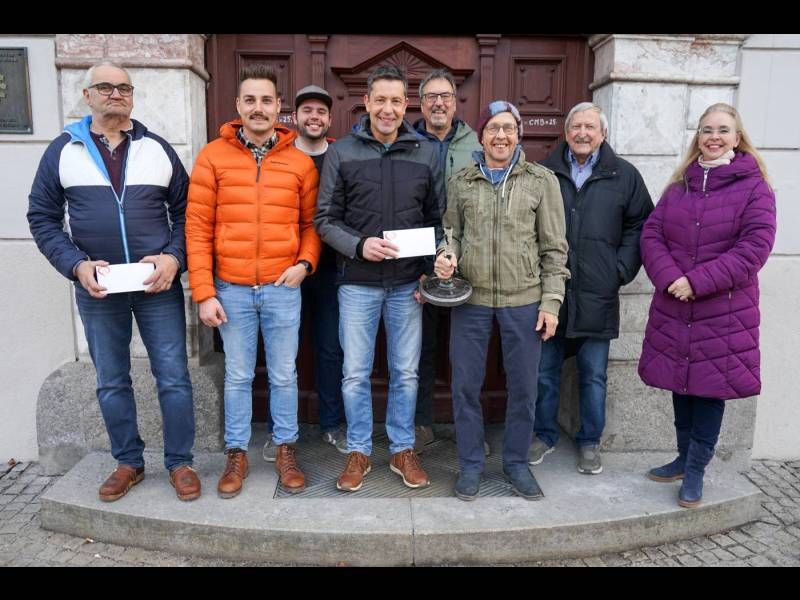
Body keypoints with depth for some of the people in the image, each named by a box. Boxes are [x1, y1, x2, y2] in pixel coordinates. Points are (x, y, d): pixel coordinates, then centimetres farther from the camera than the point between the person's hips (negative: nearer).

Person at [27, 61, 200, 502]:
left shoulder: (157, 148, 5)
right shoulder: (63, 150, 4)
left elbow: (185, 211, 5)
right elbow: (42, 218, 3)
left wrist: (174, 257, -12)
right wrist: (76, 265, -12)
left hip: (159, 285, 0)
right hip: (96, 289, 1)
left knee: (173, 378, 2)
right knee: (111, 383, 11)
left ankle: (180, 462, 17)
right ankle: (128, 462, 28)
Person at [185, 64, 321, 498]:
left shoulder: (300, 162, 2)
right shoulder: (213, 157, -1)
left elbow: (311, 222, 10)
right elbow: (197, 228, -3)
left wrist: (305, 262, -9)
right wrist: (204, 292, -8)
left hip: (283, 288, 1)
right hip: (231, 289, 0)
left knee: (284, 375, 11)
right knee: (237, 376, 12)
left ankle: (286, 449, 27)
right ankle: (236, 453, 27)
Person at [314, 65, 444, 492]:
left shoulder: (426, 154, 5)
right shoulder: (341, 152, -1)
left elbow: (438, 219, 8)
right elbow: (325, 218, -1)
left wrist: (432, 268, -4)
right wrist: (358, 245, -17)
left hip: (408, 284, 2)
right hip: (357, 283, -1)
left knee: (406, 373, 10)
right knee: (355, 374, 6)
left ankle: (402, 450, 27)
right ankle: (359, 452, 24)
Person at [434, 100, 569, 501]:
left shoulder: (542, 180, 2)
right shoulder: (460, 182, 7)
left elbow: (554, 247, 2)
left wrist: (551, 301, -4)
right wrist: (446, 257, -8)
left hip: (524, 301, -1)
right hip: (470, 299, 1)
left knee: (523, 386, 8)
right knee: (466, 385, 7)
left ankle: (517, 462, 29)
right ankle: (470, 464, 25)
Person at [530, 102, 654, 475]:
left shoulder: (624, 176, 5)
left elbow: (640, 226, 5)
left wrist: (621, 270, -5)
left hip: (597, 295, 0)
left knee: (594, 374, 10)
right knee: (545, 370, 9)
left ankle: (590, 442, 25)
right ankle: (545, 435, 27)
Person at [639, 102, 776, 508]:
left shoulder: (754, 187, -3)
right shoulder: (679, 185, 9)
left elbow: (755, 246, -12)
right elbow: (651, 234, 3)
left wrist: (699, 281, -19)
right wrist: (669, 277, -14)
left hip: (724, 311, -3)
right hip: (674, 307, 4)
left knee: (711, 386, 4)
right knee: (681, 384, 12)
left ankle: (696, 469, 19)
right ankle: (684, 457, 29)